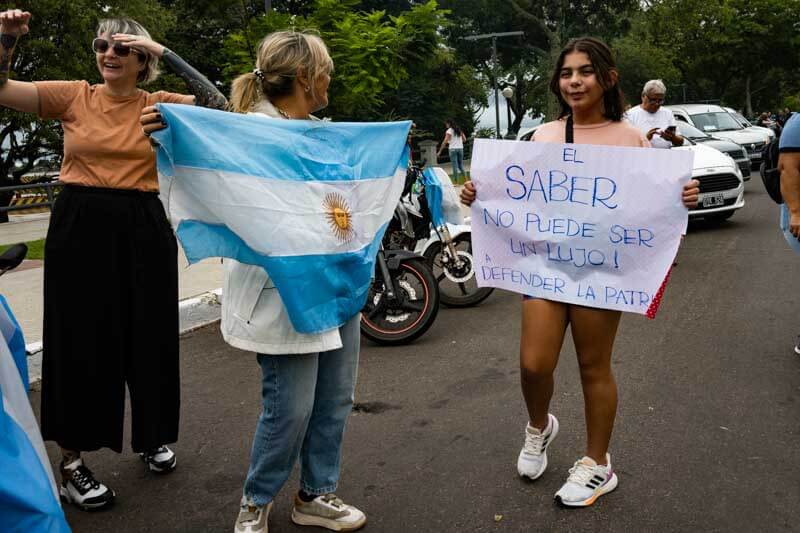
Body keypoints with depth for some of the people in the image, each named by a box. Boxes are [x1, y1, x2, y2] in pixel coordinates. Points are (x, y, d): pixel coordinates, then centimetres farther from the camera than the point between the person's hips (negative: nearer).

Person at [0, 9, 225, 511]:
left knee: (150, 336, 10)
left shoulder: (158, 104, 3)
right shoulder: (73, 96, 4)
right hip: (80, 227, 0)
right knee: (81, 340, 4)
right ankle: (72, 462, 19)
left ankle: (153, 437, 34)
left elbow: (215, 101, -13)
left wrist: (163, 51, -15)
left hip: (143, 229, 1)